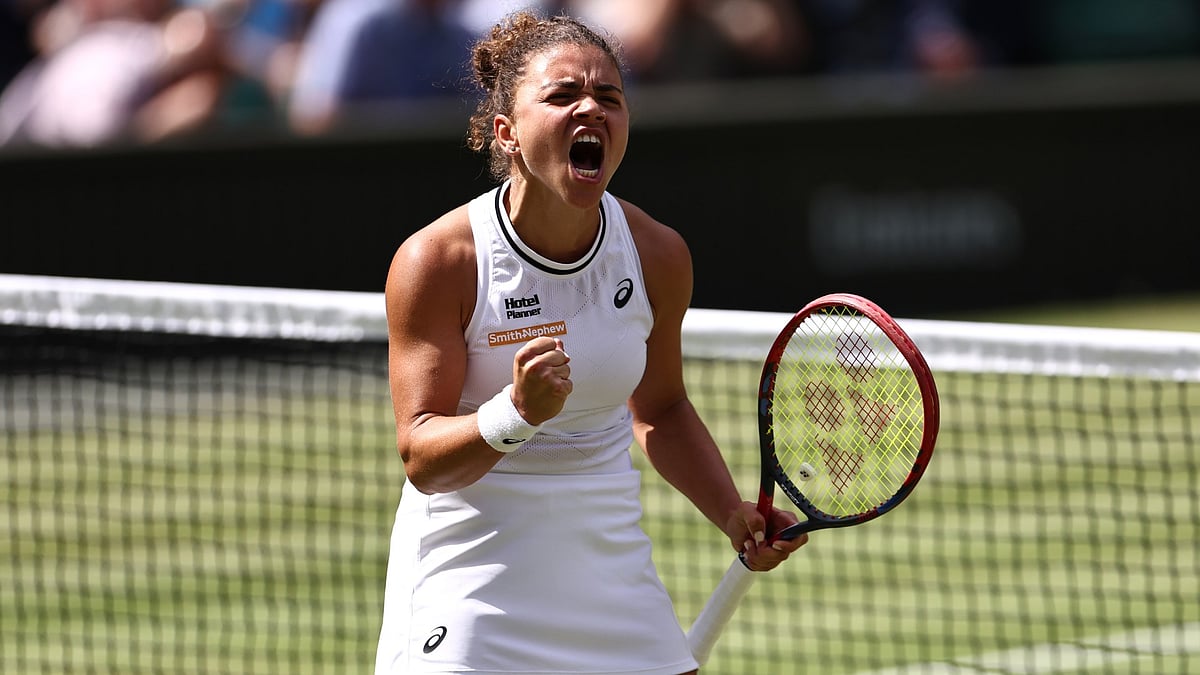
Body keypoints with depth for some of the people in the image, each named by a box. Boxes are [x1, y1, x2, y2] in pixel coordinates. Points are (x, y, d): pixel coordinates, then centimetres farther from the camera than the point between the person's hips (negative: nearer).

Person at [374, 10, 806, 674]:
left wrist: (733, 513, 3)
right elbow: (420, 458, -17)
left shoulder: (658, 255, -2)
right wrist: (518, 412, -33)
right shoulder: (437, 262, -15)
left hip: (611, 564, 4)